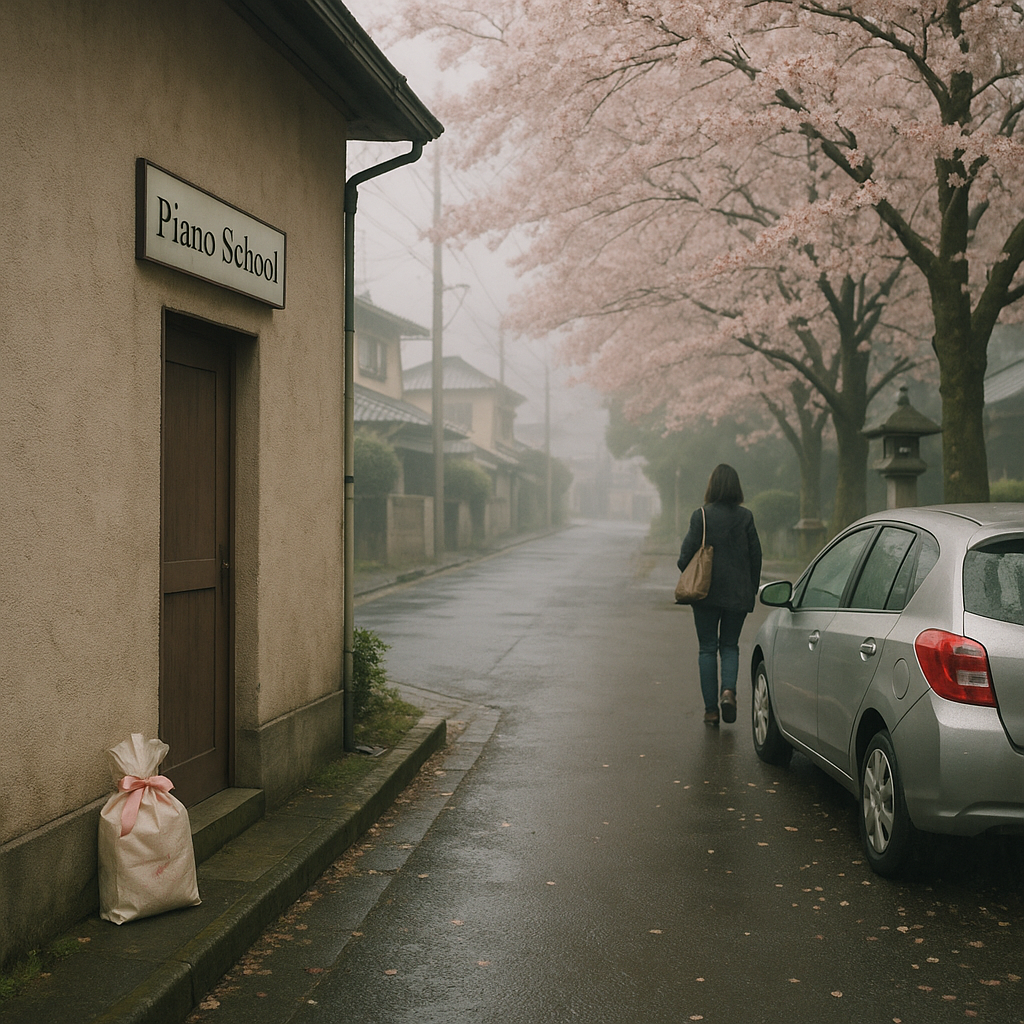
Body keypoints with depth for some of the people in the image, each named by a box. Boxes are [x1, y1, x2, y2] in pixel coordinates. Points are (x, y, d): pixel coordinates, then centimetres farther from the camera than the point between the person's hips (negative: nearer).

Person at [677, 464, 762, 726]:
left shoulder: (701, 516, -9)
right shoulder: (746, 517, -3)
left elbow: (687, 553, -10)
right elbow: (756, 555, 1)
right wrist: (752, 589, 12)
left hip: (707, 593, -2)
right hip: (738, 593, 2)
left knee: (707, 648, 8)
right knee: (730, 645, 15)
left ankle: (711, 709, 6)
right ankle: (729, 689, -11)